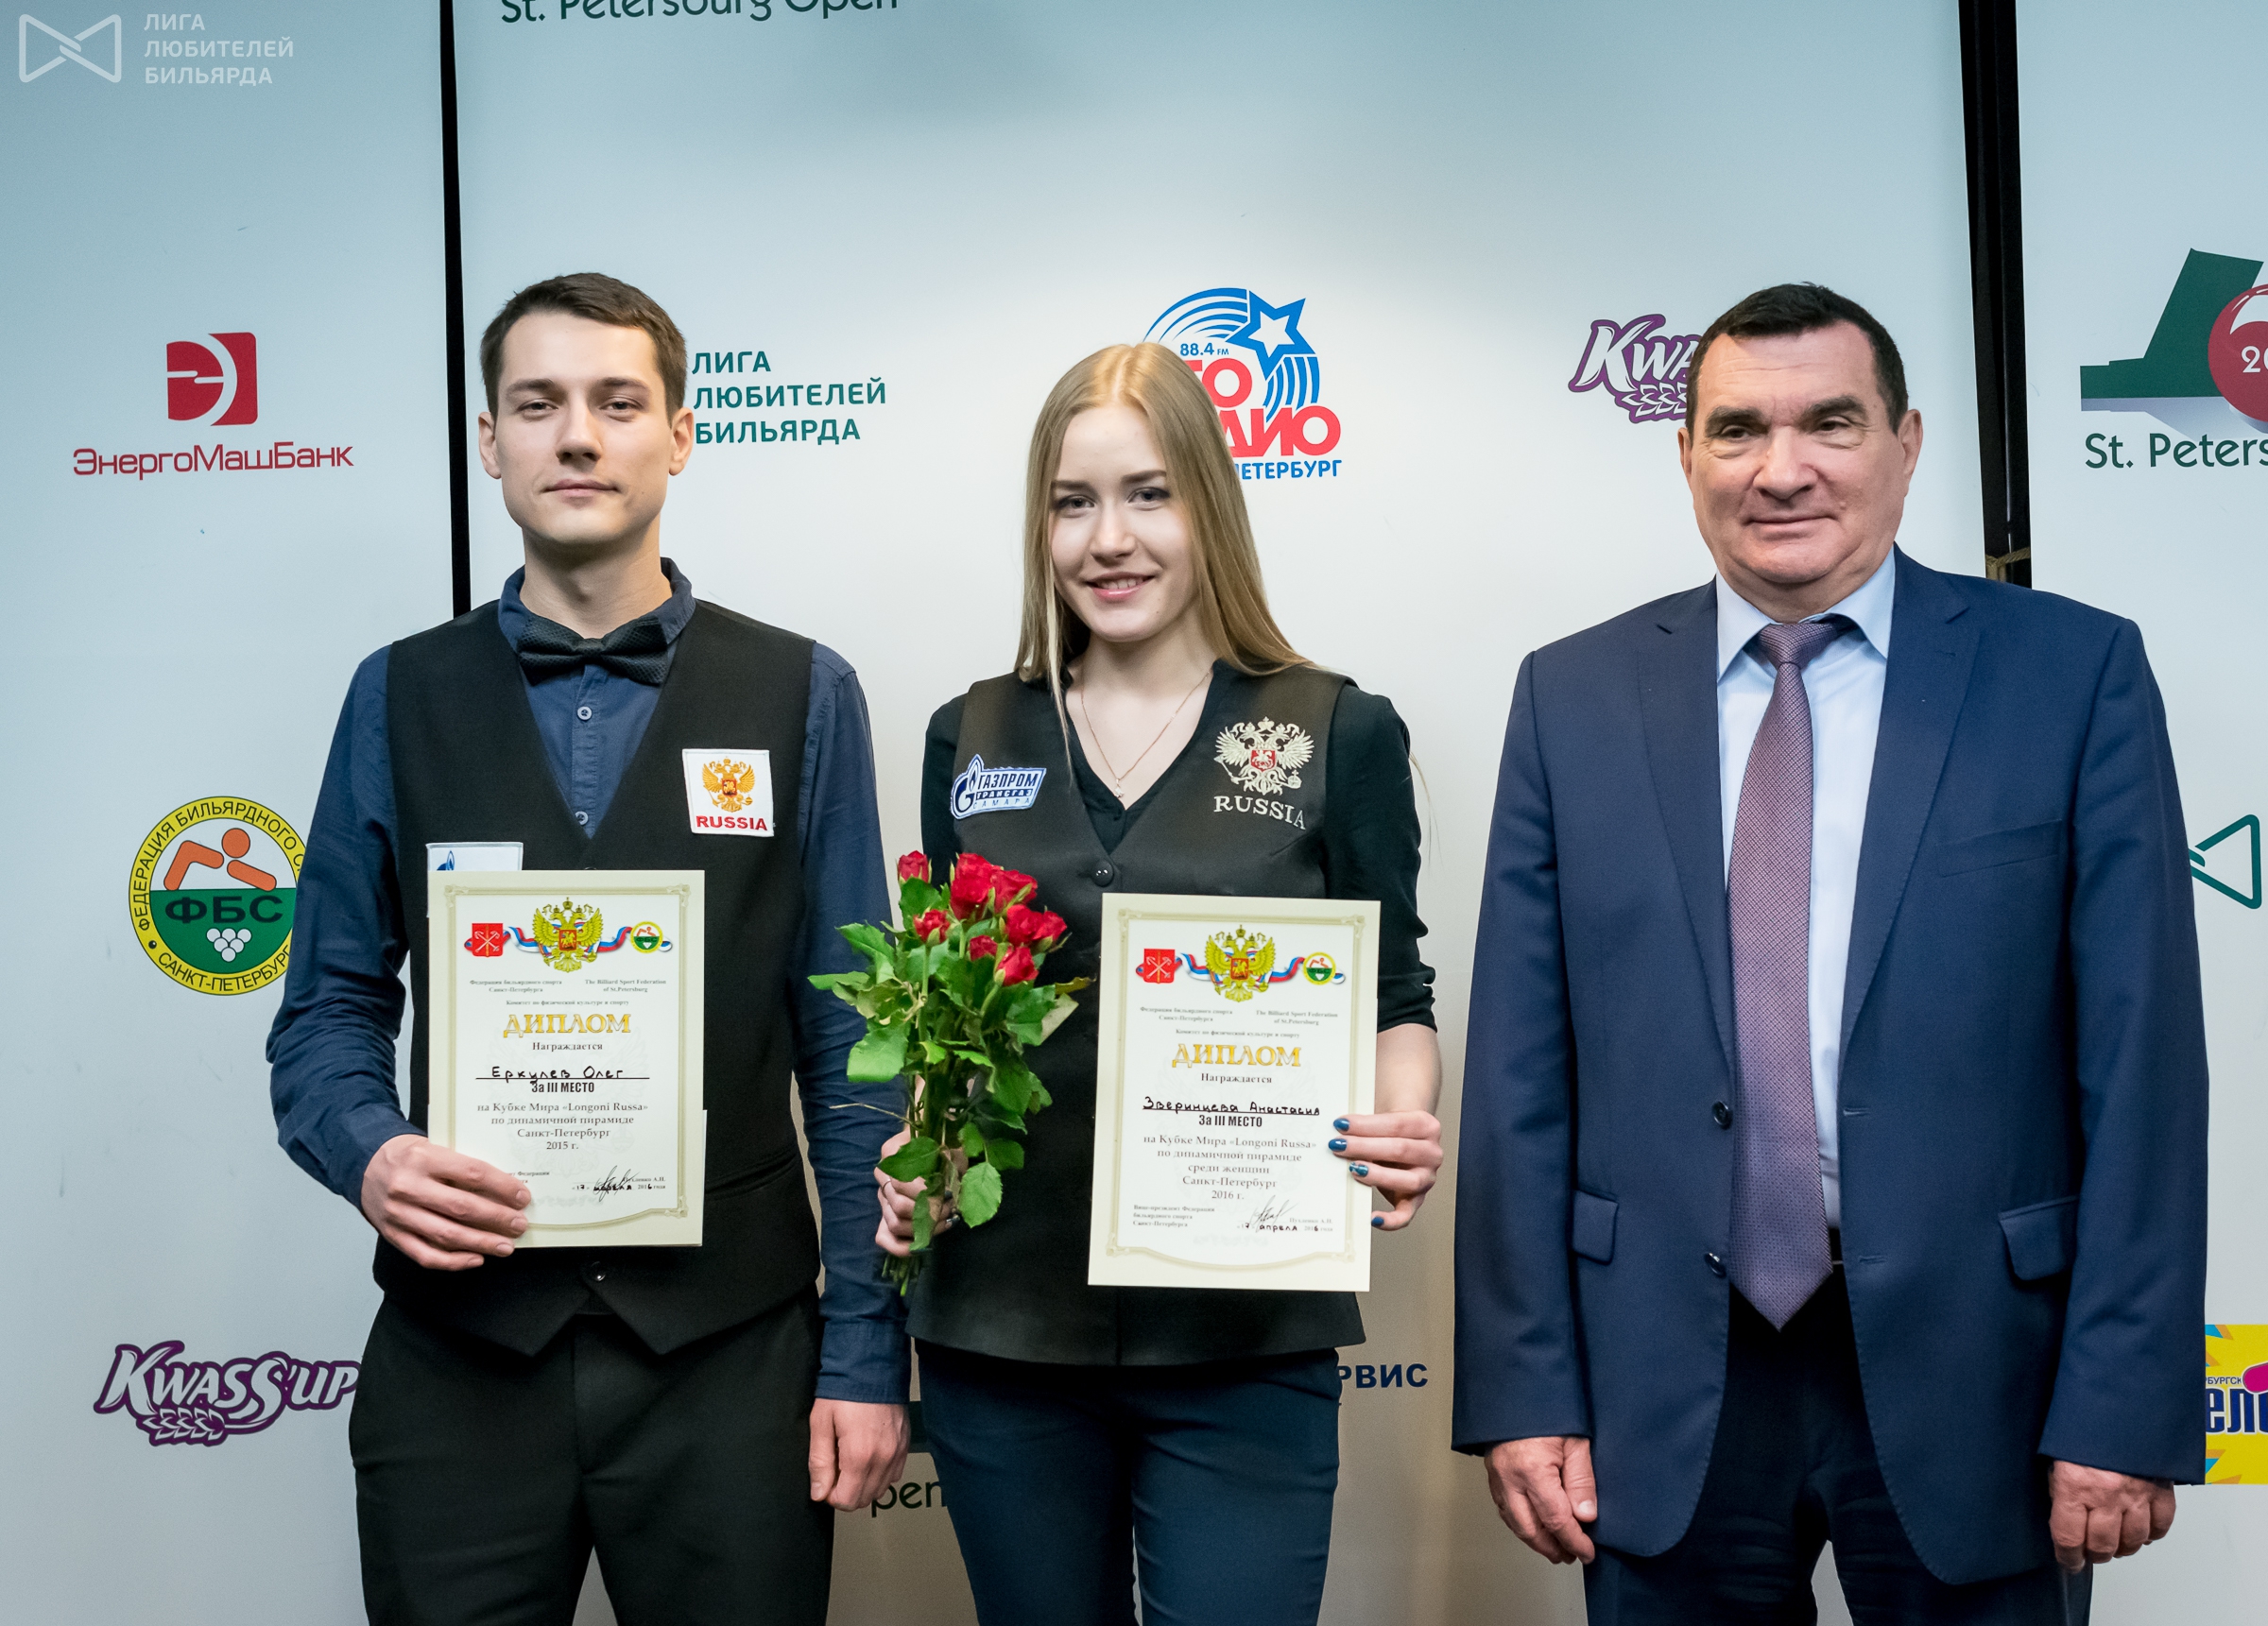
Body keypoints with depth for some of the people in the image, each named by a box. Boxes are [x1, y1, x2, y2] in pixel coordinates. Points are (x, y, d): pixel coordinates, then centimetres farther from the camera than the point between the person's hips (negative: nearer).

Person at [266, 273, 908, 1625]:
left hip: (731, 1350, -1)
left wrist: (865, 1349, -4)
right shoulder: (401, 697, 5)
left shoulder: (802, 696, 0)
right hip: (460, 1348, 1)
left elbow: (849, 1046, -1)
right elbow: (333, 1006, 8)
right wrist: (369, 1151, -14)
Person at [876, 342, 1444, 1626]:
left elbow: (1392, 994, 3)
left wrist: (1404, 1124, -17)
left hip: (1246, 1337, -2)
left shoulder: (1340, 733, 0)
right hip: (1001, 1320, 3)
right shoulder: (971, 739, 7)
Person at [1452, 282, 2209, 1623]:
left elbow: (2142, 1062, -4)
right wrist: (1524, 1390, -2)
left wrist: (2125, 1408, -7)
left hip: (1969, 1374, -1)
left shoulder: (2075, 673, -2)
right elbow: (1519, 1072, 0)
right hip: (1664, 1392, 1)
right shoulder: (1574, 697, 2)